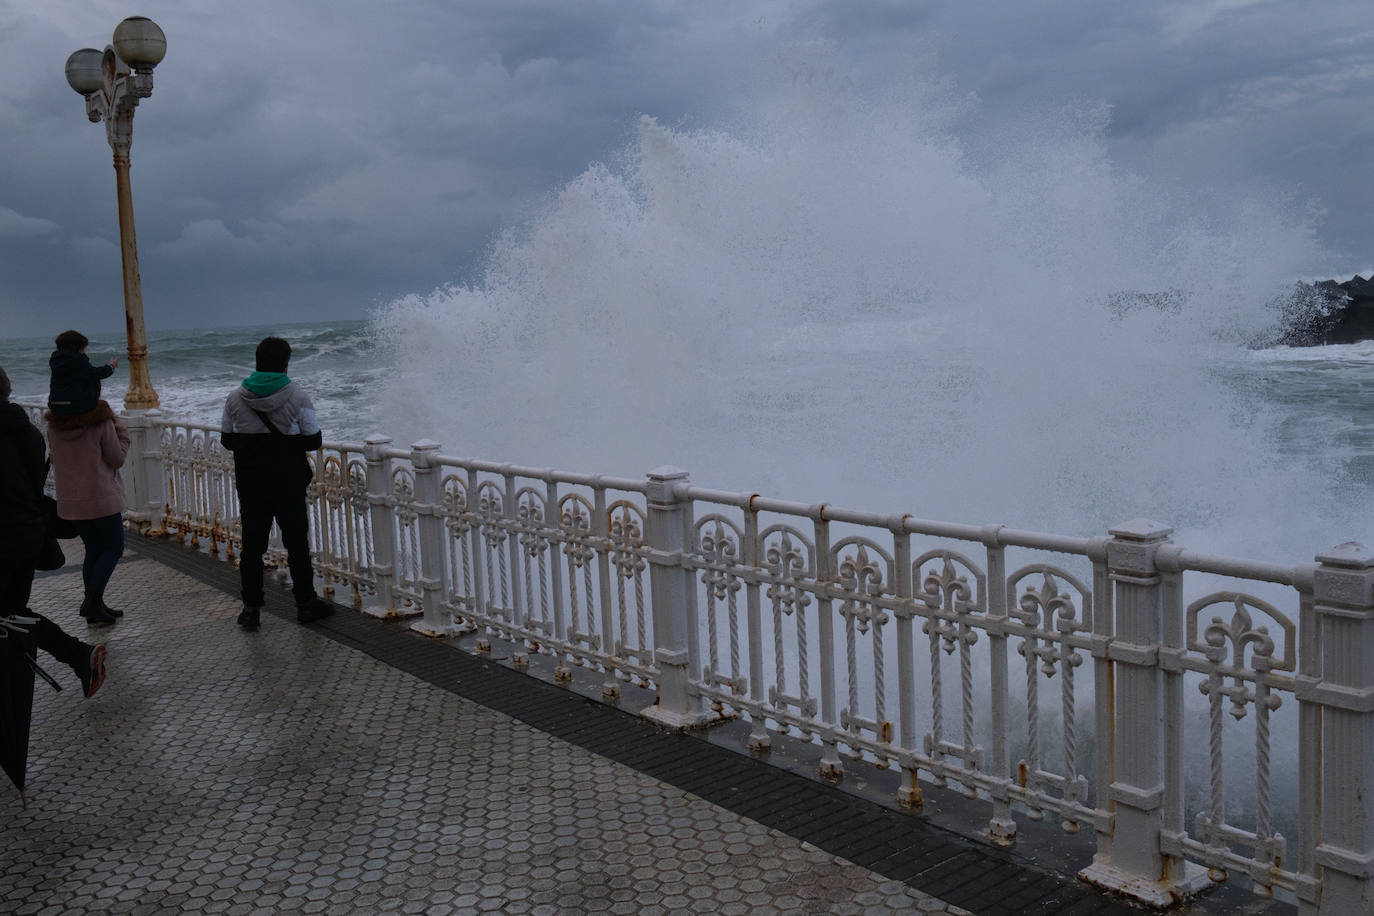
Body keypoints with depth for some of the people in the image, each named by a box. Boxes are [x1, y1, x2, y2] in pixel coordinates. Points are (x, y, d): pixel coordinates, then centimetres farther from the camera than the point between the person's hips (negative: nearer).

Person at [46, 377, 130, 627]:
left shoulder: (54, 424, 2)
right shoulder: (102, 422, -15)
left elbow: (54, 457, 14)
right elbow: (117, 459, -8)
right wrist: (122, 433, 5)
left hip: (69, 500, 6)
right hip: (102, 498, -6)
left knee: (93, 549, 16)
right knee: (113, 548, 7)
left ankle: (94, 606, 19)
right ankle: (92, 600, -4)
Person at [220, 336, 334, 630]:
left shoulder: (235, 399, -3)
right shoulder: (297, 398, -11)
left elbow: (227, 440, 4)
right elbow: (313, 441, -6)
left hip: (250, 486, 2)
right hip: (289, 485, -2)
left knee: (252, 546, 10)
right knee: (297, 544, 9)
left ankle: (251, 610, 14)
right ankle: (305, 604, 18)